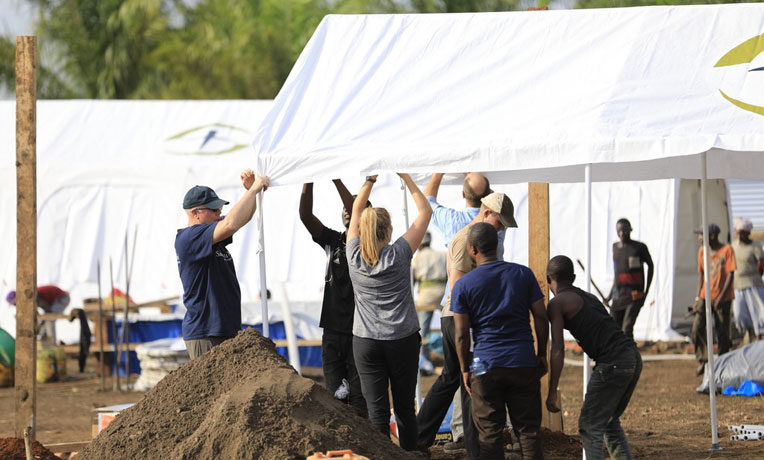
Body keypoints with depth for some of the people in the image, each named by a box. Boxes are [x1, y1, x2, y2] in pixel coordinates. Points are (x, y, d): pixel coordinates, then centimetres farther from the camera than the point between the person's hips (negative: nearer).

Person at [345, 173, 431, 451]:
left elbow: (356, 209, 11)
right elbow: (425, 211, 0)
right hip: (402, 339, -1)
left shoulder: (355, 256, -4)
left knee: (376, 408, -3)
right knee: (404, 407, 9)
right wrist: (405, 176, 2)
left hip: (365, 342, 1)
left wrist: (371, 179, 12)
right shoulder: (399, 254, -9)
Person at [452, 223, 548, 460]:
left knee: (490, 433, 5)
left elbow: (461, 335, -2)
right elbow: (541, 318, 3)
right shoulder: (523, 274, 2)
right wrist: (541, 354, 14)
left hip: (486, 366, -1)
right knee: (528, 430, 7)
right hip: (524, 363, 1)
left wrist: (465, 370, 8)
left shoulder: (463, 285, -2)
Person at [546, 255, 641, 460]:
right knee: (609, 420, 21)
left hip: (612, 363, -8)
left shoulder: (556, 304, 2)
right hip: (634, 357, 8)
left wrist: (552, 391, -7)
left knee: (590, 425, 1)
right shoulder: (588, 297, 26)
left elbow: (558, 350, -7)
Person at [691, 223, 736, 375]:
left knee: (722, 333, 0)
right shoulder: (702, 251, 7)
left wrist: (721, 297, -17)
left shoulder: (727, 250, -8)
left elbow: (730, 274, -10)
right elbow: (701, 274, 13)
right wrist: (698, 297, 6)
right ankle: (704, 360, 1)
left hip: (723, 298, -4)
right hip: (705, 296, 4)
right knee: (697, 329, -11)